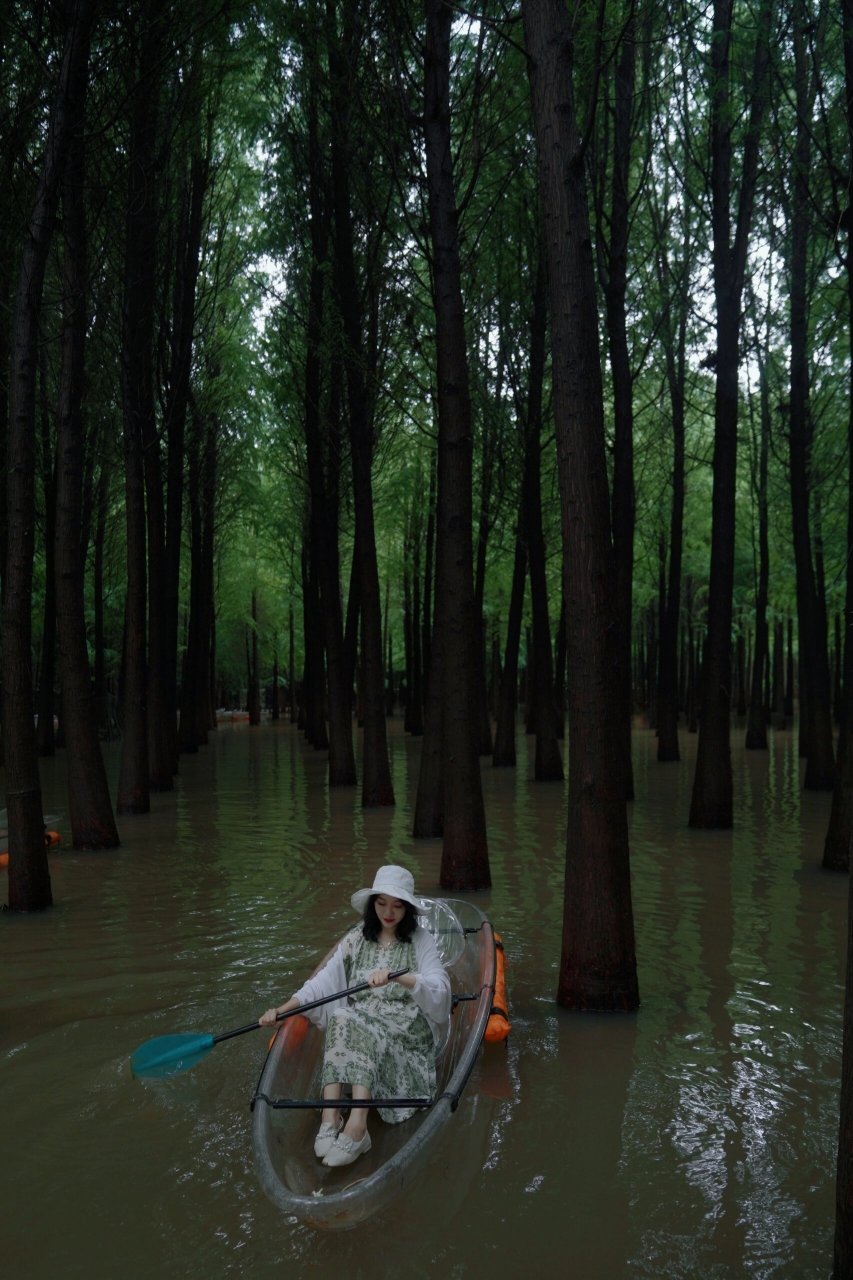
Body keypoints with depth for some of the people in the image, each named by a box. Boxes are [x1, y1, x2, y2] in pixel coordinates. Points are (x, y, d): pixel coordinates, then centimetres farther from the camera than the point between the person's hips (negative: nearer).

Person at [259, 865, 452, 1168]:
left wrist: (396, 977, -31)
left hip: (406, 1029, -3)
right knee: (341, 1017, -31)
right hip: (357, 1024, 3)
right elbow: (323, 982, 4)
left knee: (358, 1029, -34)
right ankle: (330, 1115, -43)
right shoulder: (357, 939, 12)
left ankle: (356, 1125, -48)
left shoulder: (421, 941, 1)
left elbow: (440, 990, -14)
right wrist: (281, 1010, -10)